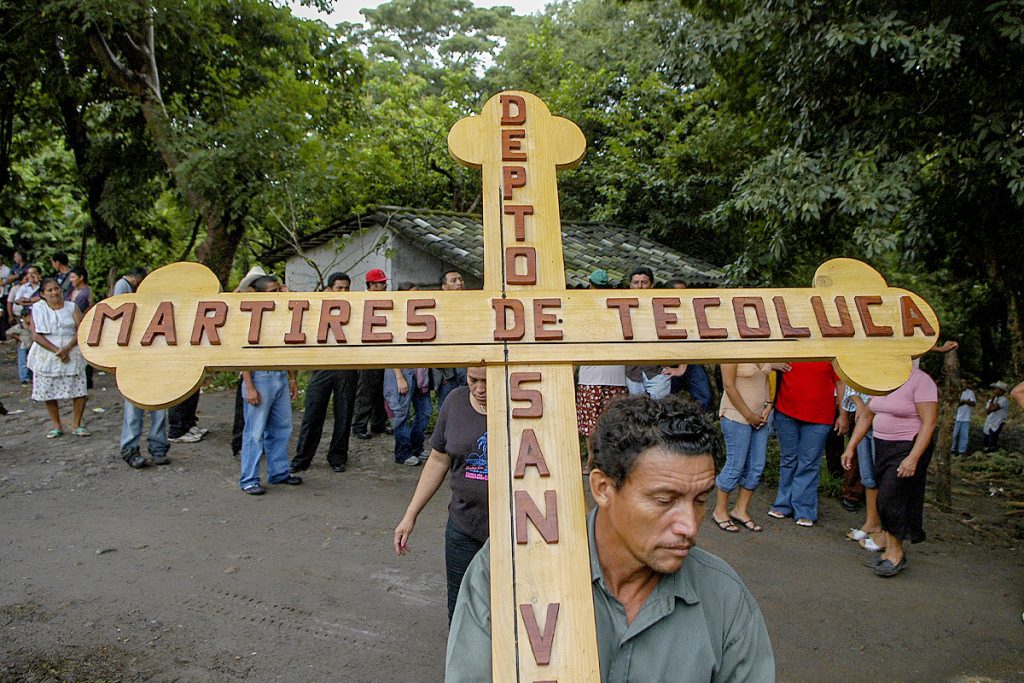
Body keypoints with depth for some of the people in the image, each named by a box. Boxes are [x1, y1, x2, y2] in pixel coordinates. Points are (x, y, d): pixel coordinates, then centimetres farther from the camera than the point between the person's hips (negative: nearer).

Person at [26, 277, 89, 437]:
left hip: (72, 355, 0)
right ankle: (57, 426, 18)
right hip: (46, 356, 0)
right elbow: (36, 335, -6)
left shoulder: (71, 307, 6)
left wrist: (67, 348, -17)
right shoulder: (38, 309, 2)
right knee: (48, 392, 3)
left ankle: (76, 425, 9)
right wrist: (56, 350, -16)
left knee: (79, 391, -5)